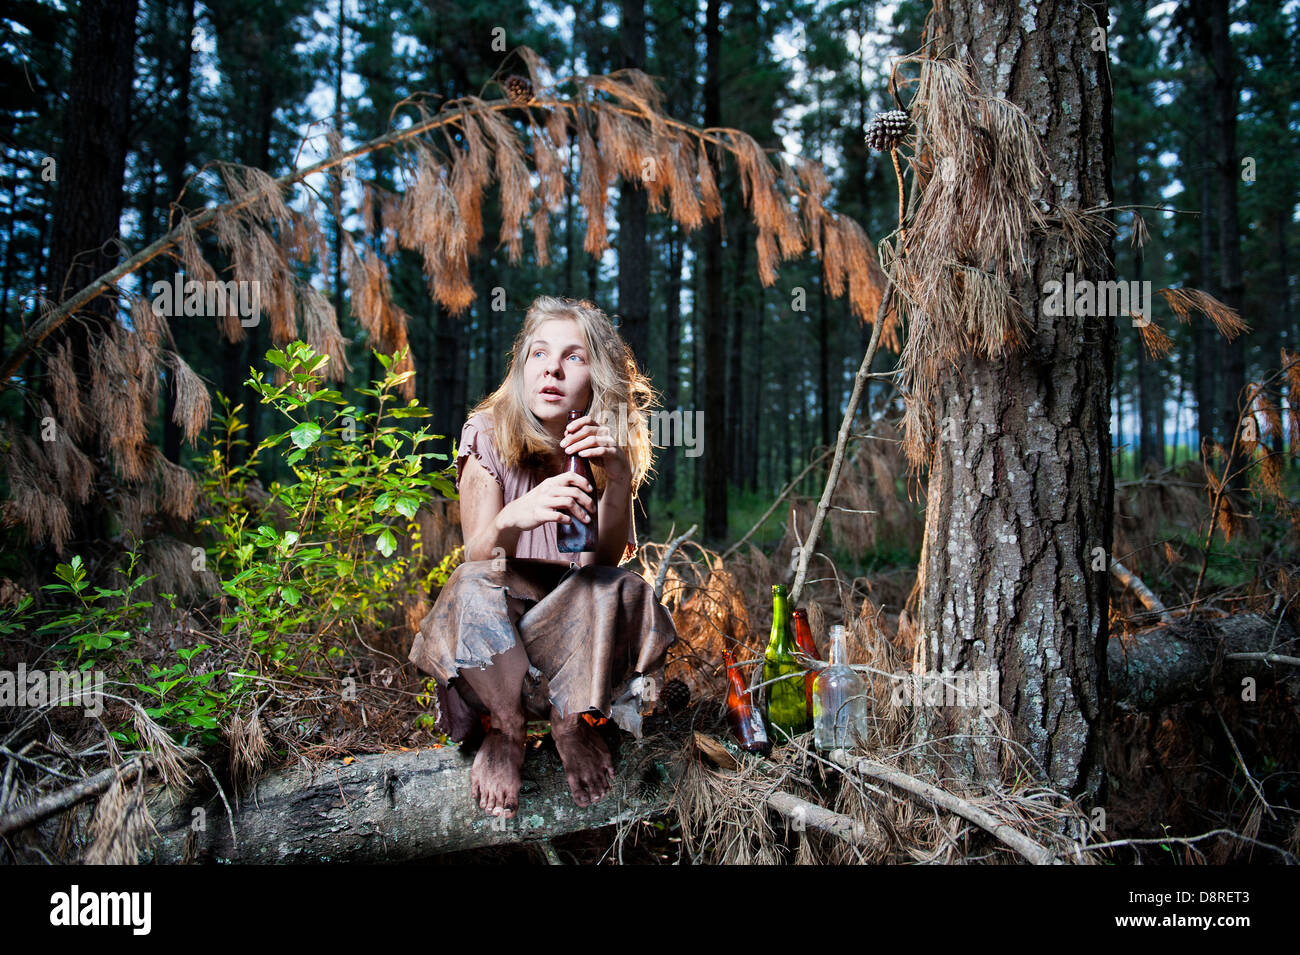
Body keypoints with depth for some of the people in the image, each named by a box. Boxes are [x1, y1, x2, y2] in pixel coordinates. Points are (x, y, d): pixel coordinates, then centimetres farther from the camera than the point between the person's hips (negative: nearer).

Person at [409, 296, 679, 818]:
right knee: (474, 585, -34)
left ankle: (573, 721, -14)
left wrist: (618, 481, -33)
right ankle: (505, 731, -17)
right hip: (494, 620, -1)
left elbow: (608, 559, -15)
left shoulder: (609, 447, -6)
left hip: (572, 622, 1)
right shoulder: (488, 436, -11)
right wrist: (514, 517, -42)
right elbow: (477, 555, -19)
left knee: (621, 588, -30)